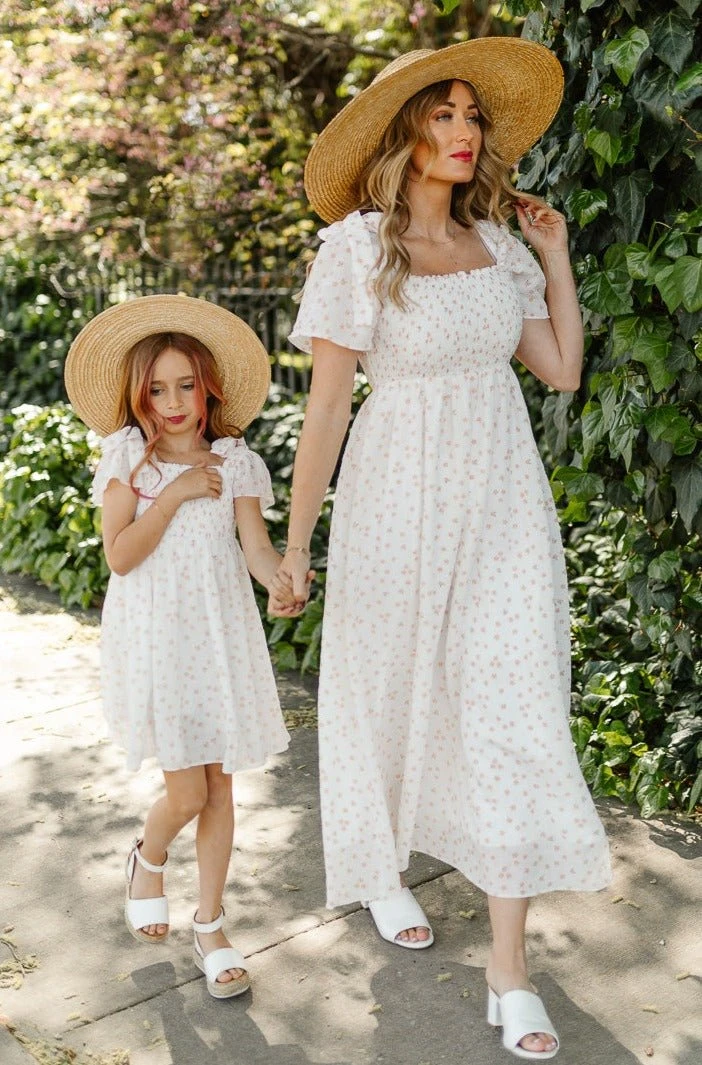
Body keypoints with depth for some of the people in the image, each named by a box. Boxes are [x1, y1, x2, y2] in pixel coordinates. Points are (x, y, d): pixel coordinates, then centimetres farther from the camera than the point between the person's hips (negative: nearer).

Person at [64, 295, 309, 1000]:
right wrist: (175, 495, -17)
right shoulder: (126, 458, -3)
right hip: (154, 639, -2)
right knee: (186, 791, -3)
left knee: (219, 783, 7)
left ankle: (210, 924, 23)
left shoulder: (234, 461, 3)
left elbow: (255, 544, -5)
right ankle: (147, 860, 33)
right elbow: (120, 555, -12)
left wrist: (282, 583, -26)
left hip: (220, 636, 3)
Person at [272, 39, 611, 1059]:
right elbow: (326, 407, -8)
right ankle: (381, 869, 41)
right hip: (401, 498, -3)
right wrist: (294, 542, -8)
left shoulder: (496, 242, 7)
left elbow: (564, 369, 9)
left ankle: (511, 964, 5)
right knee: (391, 692, 13)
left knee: (512, 707, -3)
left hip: (502, 497, 3)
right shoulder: (358, 249, -7)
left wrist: (555, 252, 8)